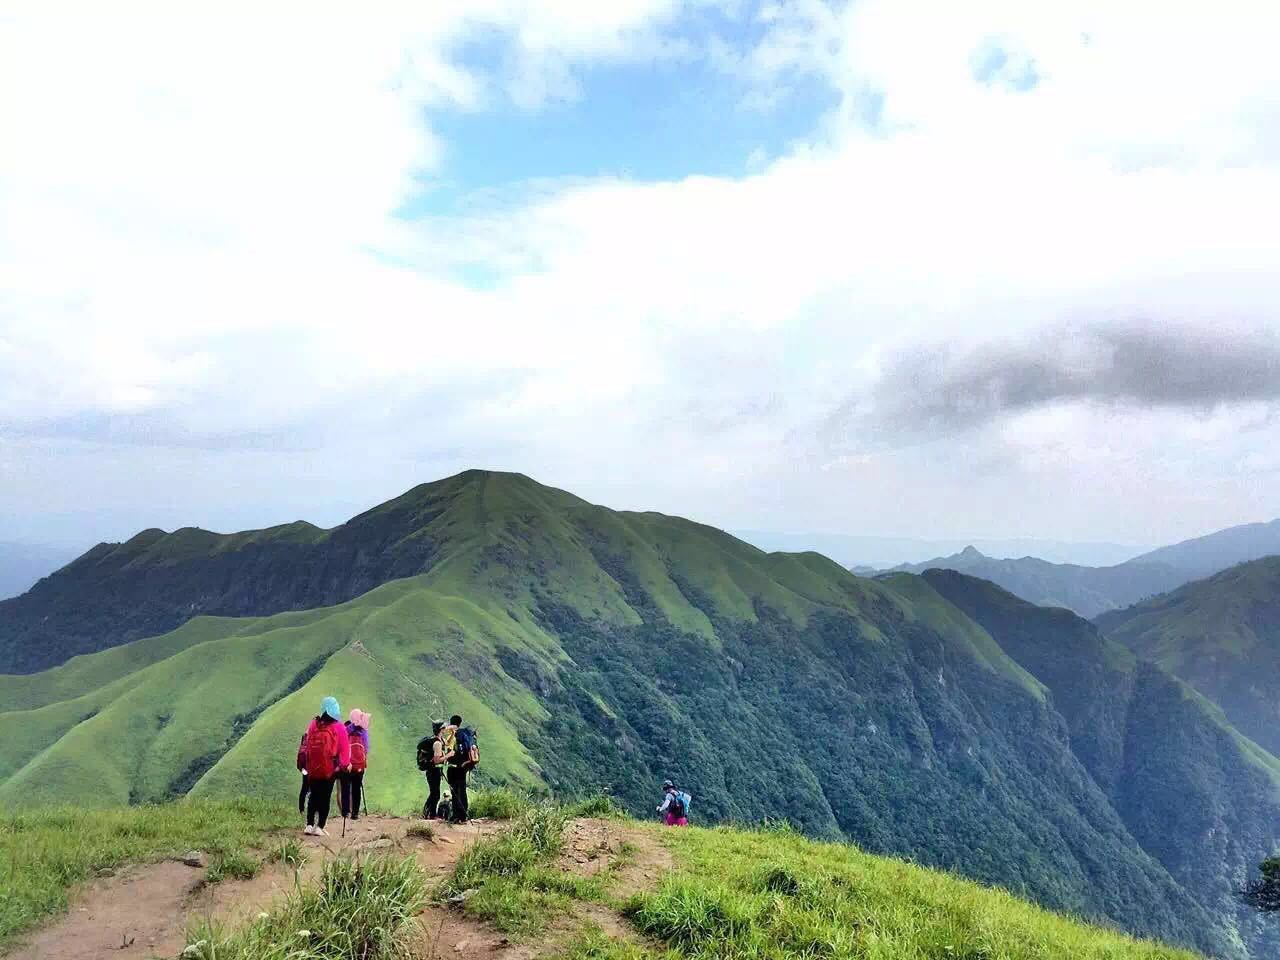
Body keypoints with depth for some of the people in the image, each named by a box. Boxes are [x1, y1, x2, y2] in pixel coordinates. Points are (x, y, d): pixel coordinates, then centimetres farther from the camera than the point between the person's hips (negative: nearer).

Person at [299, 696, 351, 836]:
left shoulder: (313, 724, 0)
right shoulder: (339, 727, -7)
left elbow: (306, 744, 7)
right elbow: (345, 748, -4)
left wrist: (303, 761, 17)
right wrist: (345, 764, 8)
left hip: (313, 768, 3)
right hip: (330, 769, -3)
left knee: (313, 796, 16)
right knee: (325, 798, 5)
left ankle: (309, 825, 13)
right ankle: (319, 827, 2)